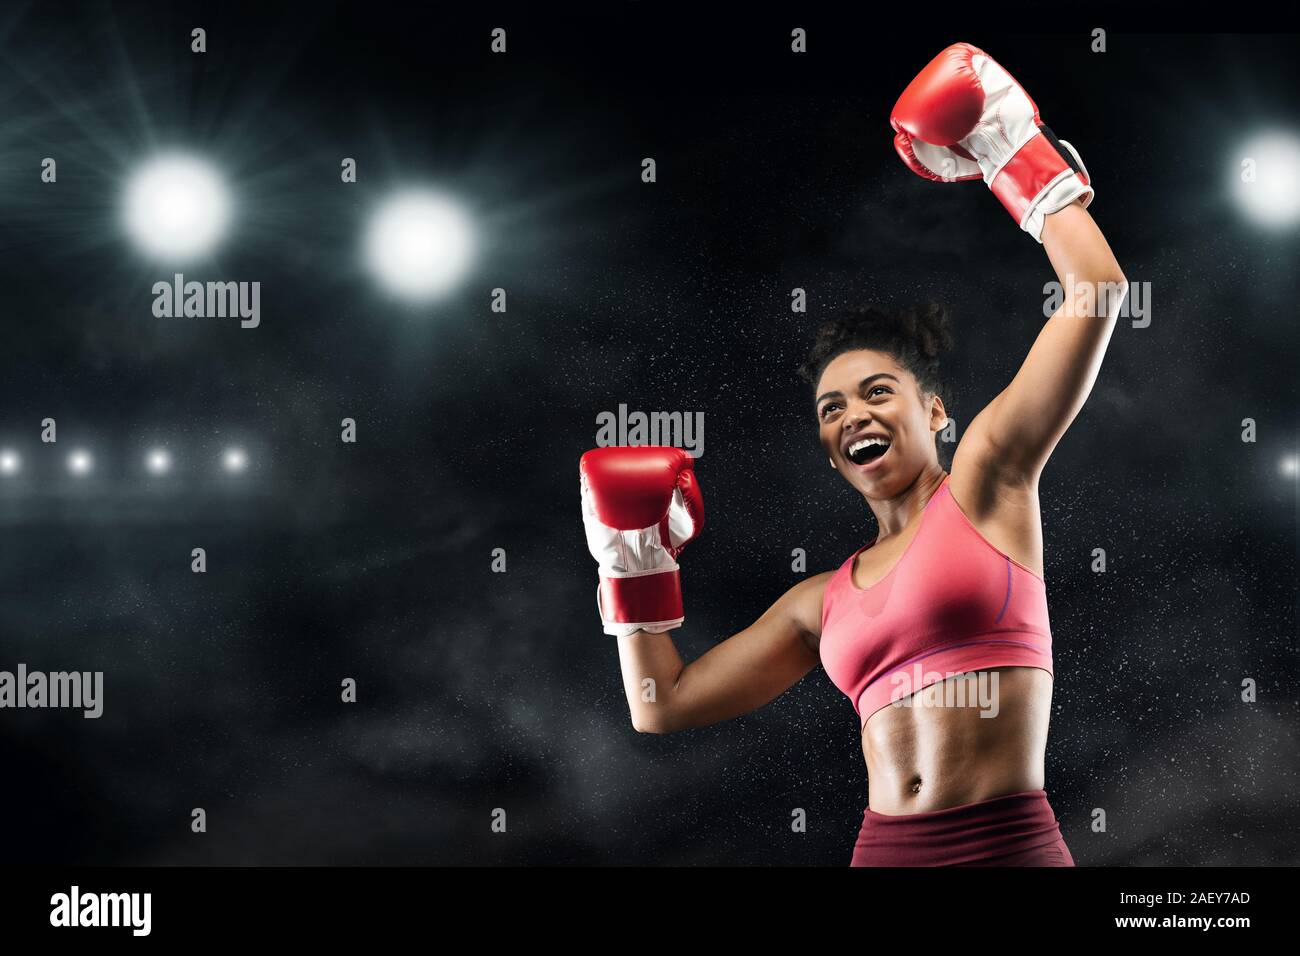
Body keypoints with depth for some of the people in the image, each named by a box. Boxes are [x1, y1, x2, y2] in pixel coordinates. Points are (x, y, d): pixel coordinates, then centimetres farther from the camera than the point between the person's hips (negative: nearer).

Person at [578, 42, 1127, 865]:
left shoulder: (987, 479, 4)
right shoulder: (823, 603, 15)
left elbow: (1099, 288, -2)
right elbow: (662, 704, 19)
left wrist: (1016, 152, 7)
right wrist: (635, 559, 16)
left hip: (1012, 846, -4)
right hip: (885, 850, 5)